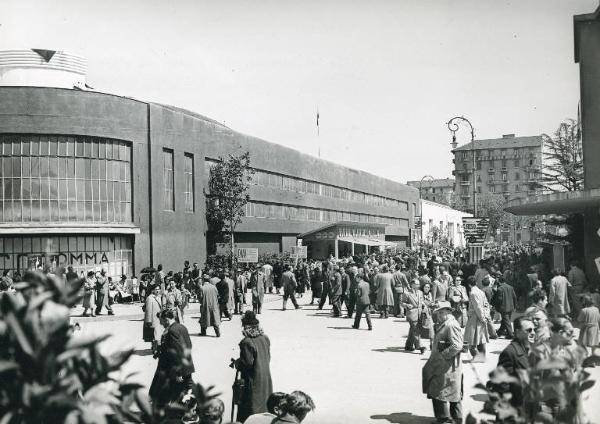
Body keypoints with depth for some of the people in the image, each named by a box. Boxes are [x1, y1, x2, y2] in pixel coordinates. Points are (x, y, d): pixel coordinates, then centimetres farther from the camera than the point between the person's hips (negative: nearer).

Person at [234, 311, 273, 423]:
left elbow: (248, 363, -21)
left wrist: (237, 362, -3)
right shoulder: (265, 338, 0)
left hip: (253, 380, -7)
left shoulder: (246, 342, -22)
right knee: (265, 403, 19)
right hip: (266, 378, 7)